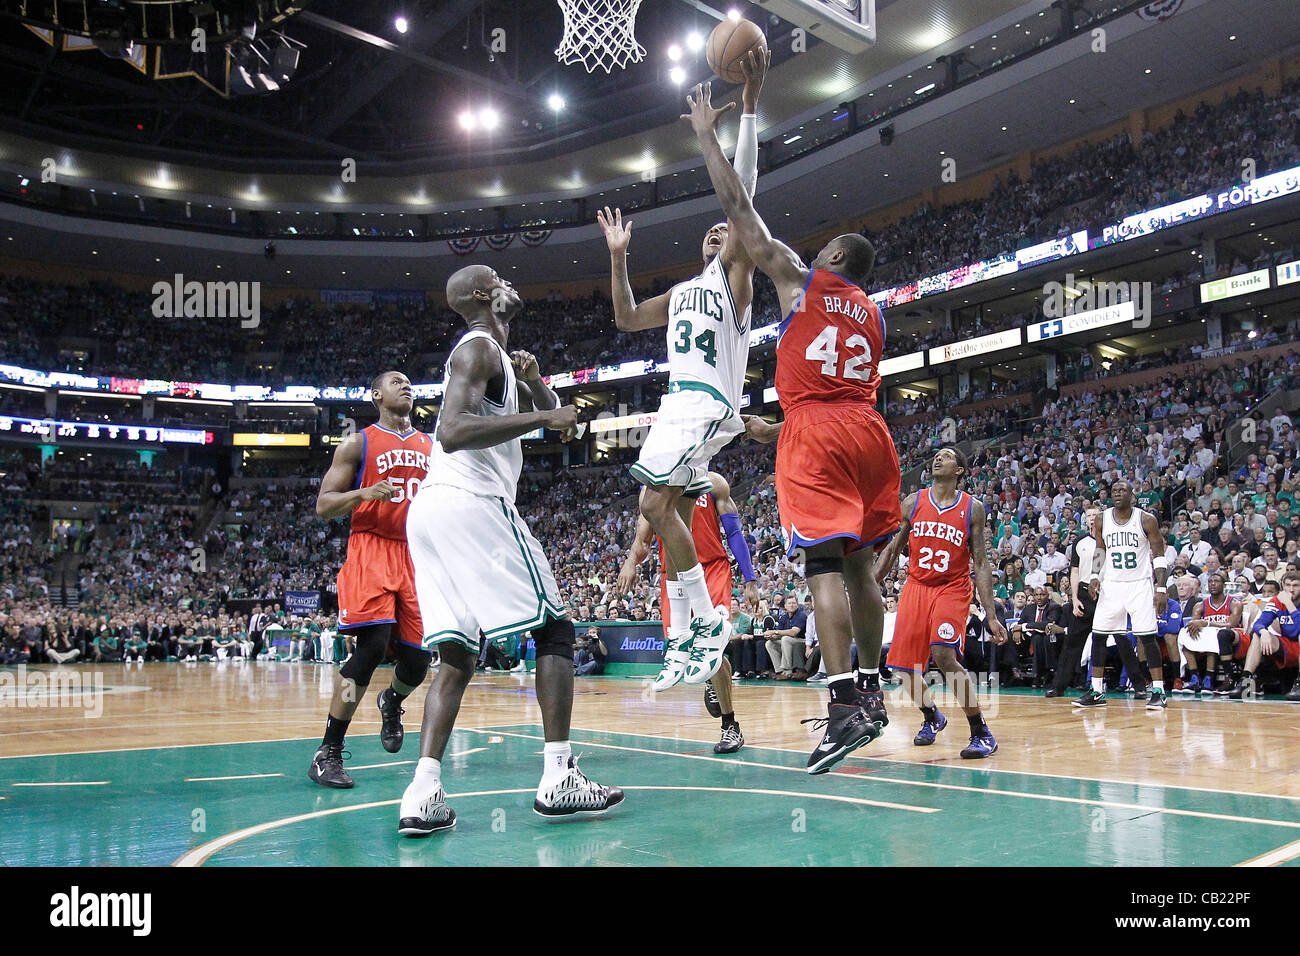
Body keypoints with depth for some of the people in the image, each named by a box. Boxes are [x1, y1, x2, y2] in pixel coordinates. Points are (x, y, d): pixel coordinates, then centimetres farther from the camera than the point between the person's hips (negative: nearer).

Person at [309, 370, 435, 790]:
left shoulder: (432, 447, 16)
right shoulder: (358, 443, 4)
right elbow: (323, 505, -1)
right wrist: (362, 493, -19)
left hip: (417, 556, 5)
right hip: (371, 552, -4)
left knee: (417, 658, 1)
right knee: (372, 646, -21)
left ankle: (391, 702, 39)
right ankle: (328, 753, -10)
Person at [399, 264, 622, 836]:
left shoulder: (495, 357, 26)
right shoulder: (479, 348, -4)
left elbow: (556, 418, 31)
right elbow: (453, 431, -21)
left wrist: (532, 380, 11)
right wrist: (543, 417, -20)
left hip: (429, 511, 9)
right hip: (472, 505, -9)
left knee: (456, 655, 5)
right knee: (554, 629, -2)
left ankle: (423, 794, -5)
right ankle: (558, 778, -4)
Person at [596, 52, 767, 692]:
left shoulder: (735, 274, 3)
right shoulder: (681, 292, 27)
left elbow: (741, 196, -8)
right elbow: (626, 319, 27)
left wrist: (749, 106, -14)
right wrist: (619, 258, 20)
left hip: (709, 404, -9)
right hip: (678, 403, 9)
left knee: (654, 504, -20)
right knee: (671, 516, 5)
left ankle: (706, 621, -13)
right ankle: (683, 639, 8)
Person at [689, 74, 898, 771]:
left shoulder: (799, 278, 8)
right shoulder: (872, 314, 25)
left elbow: (737, 206, 9)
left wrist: (707, 134, 19)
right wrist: (775, 431, 36)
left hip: (816, 433, -6)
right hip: (869, 432, 7)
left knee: (824, 563, -13)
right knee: (858, 563, 14)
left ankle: (845, 706, -21)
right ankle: (870, 691, 20)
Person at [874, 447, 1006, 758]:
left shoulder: (973, 508, -2)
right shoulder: (913, 502, 3)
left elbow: (981, 564, -1)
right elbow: (892, 550, 9)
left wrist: (991, 616, -7)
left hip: (953, 589, -3)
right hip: (916, 587, 3)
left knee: (943, 654, -26)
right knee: (903, 667, 2)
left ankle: (982, 733, -13)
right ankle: (931, 718, 32)